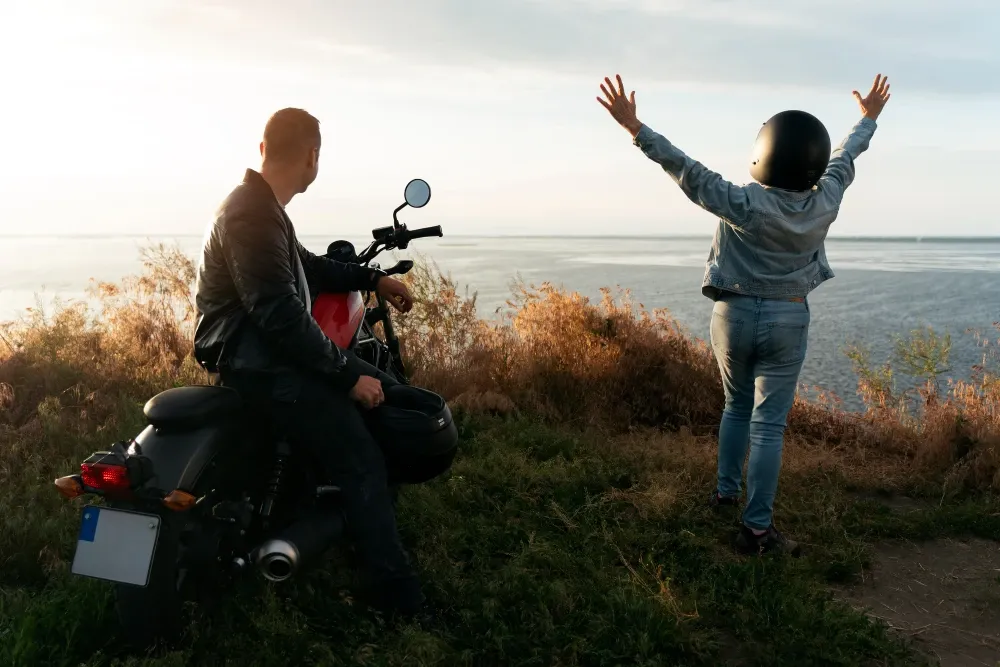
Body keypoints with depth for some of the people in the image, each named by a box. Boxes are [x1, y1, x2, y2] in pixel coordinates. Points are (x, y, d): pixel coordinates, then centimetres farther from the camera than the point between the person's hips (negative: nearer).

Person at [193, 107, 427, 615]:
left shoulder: (262, 206, 14)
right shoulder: (253, 214, -20)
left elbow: (306, 268, 26)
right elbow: (280, 314, -25)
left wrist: (373, 279, 20)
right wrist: (348, 374, -20)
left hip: (264, 346, 11)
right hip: (254, 357, -11)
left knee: (385, 388, 21)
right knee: (361, 459, -14)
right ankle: (397, 598, -8)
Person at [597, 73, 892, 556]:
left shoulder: (743, 204, -18)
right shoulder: (824, 204, -6)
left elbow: (688, 171, -20)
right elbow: (845, 159, 11)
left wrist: (635, 128, -17)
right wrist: (868, 119, 31)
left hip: (734, 314, 0)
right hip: (787, 320, 0)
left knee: (738, 405, 23)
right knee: (768, 424, 1)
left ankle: (726, 492, 32)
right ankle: (757, 528, 3)